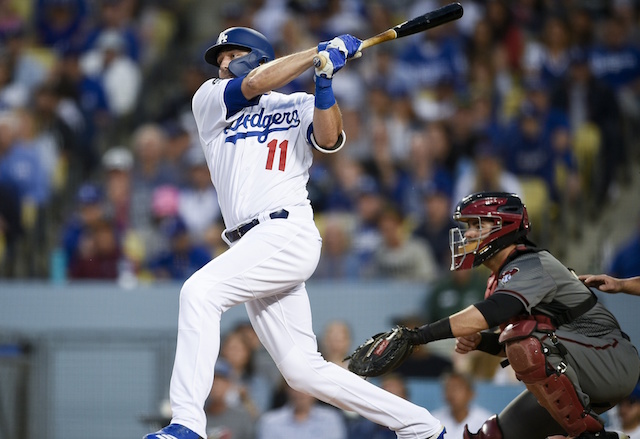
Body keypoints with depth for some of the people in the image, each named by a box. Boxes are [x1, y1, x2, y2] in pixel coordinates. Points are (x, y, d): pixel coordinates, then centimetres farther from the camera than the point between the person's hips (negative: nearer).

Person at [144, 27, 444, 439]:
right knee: (304, 371, 4)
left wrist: (324, 81, -18)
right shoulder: (209, 100, 19)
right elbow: (253, 84, 1)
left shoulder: (299, 107, 12)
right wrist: (321, 52, 0)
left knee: (200, 290, -27)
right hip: (254, 246, 5)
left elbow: (328, 139, -8)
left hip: (288, 233, -5)